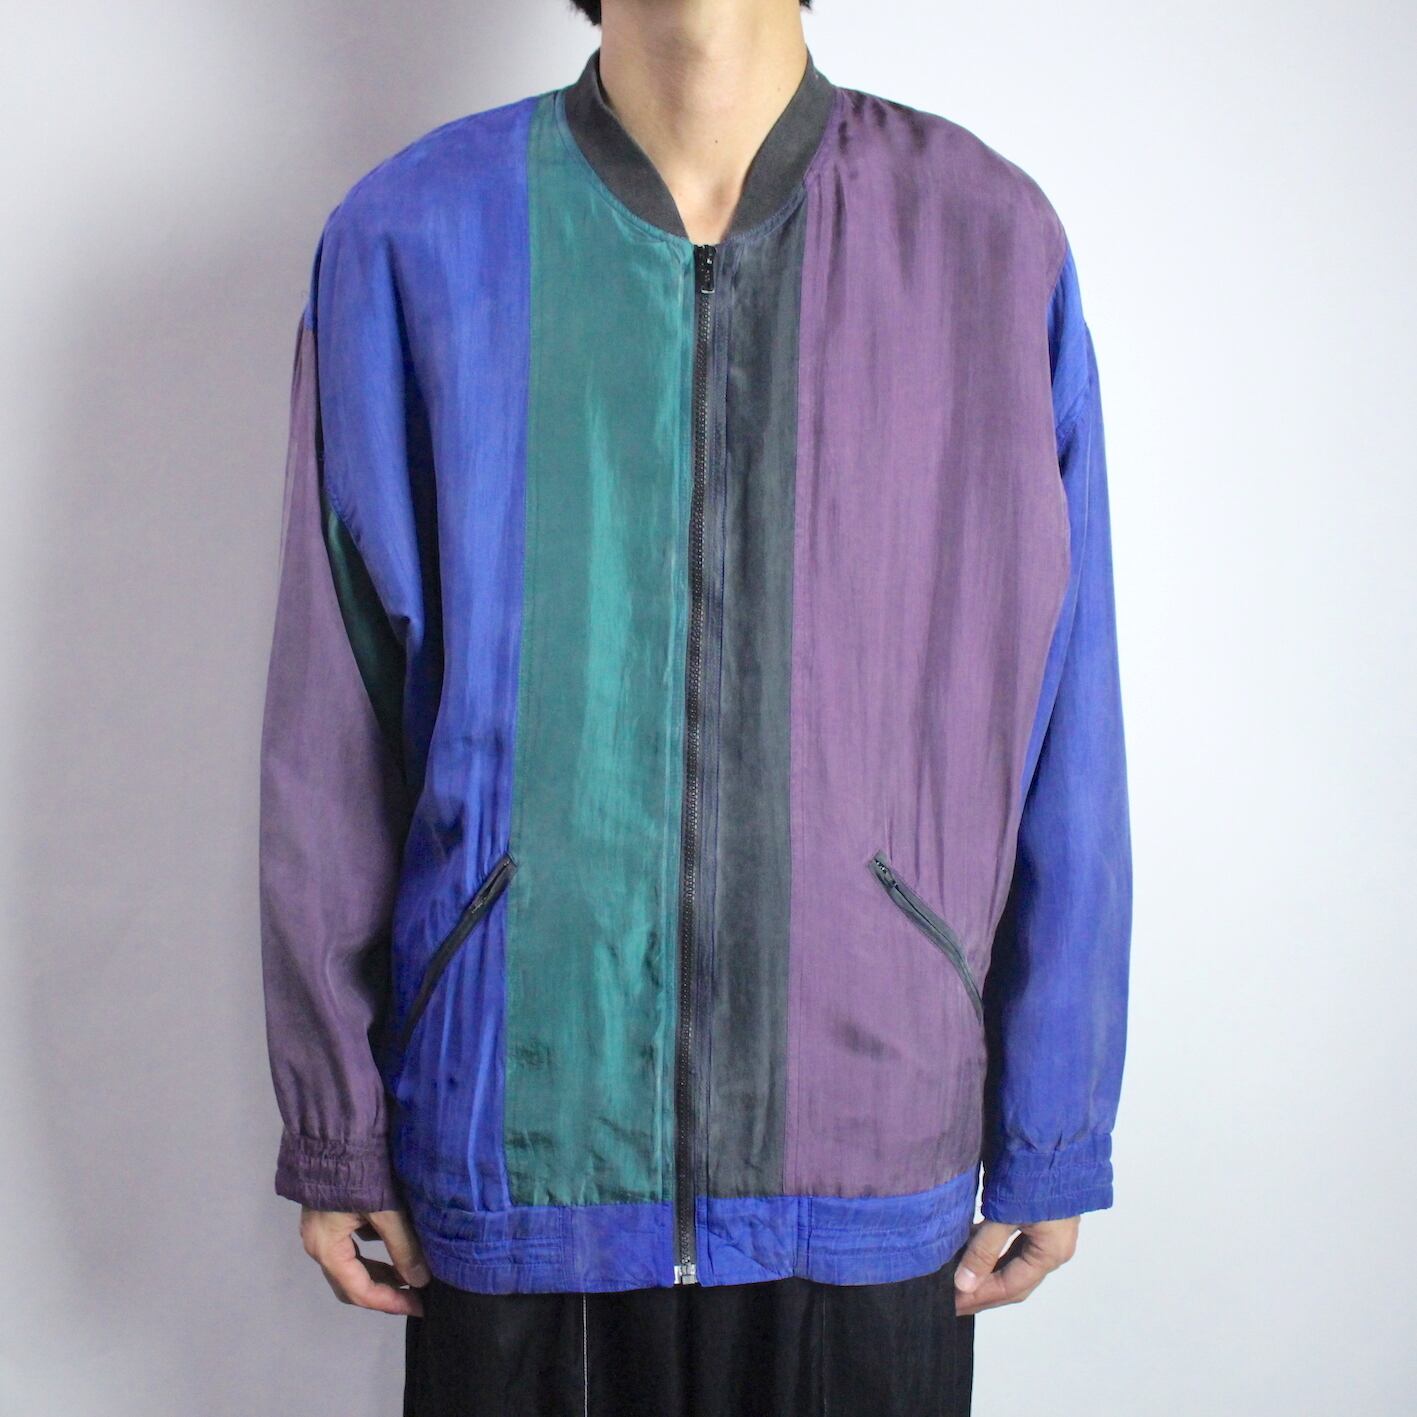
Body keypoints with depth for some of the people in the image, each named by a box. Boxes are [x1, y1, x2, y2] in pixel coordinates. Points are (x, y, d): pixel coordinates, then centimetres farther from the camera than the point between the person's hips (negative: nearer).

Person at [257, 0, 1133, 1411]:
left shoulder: (992, 239, -4)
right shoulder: (410, 238, -4)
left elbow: (1061, 736, -1)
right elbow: (329, 735, -1)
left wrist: (1051, 1140, 3)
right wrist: (333, 1133, 4)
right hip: (515, 1166, 0)